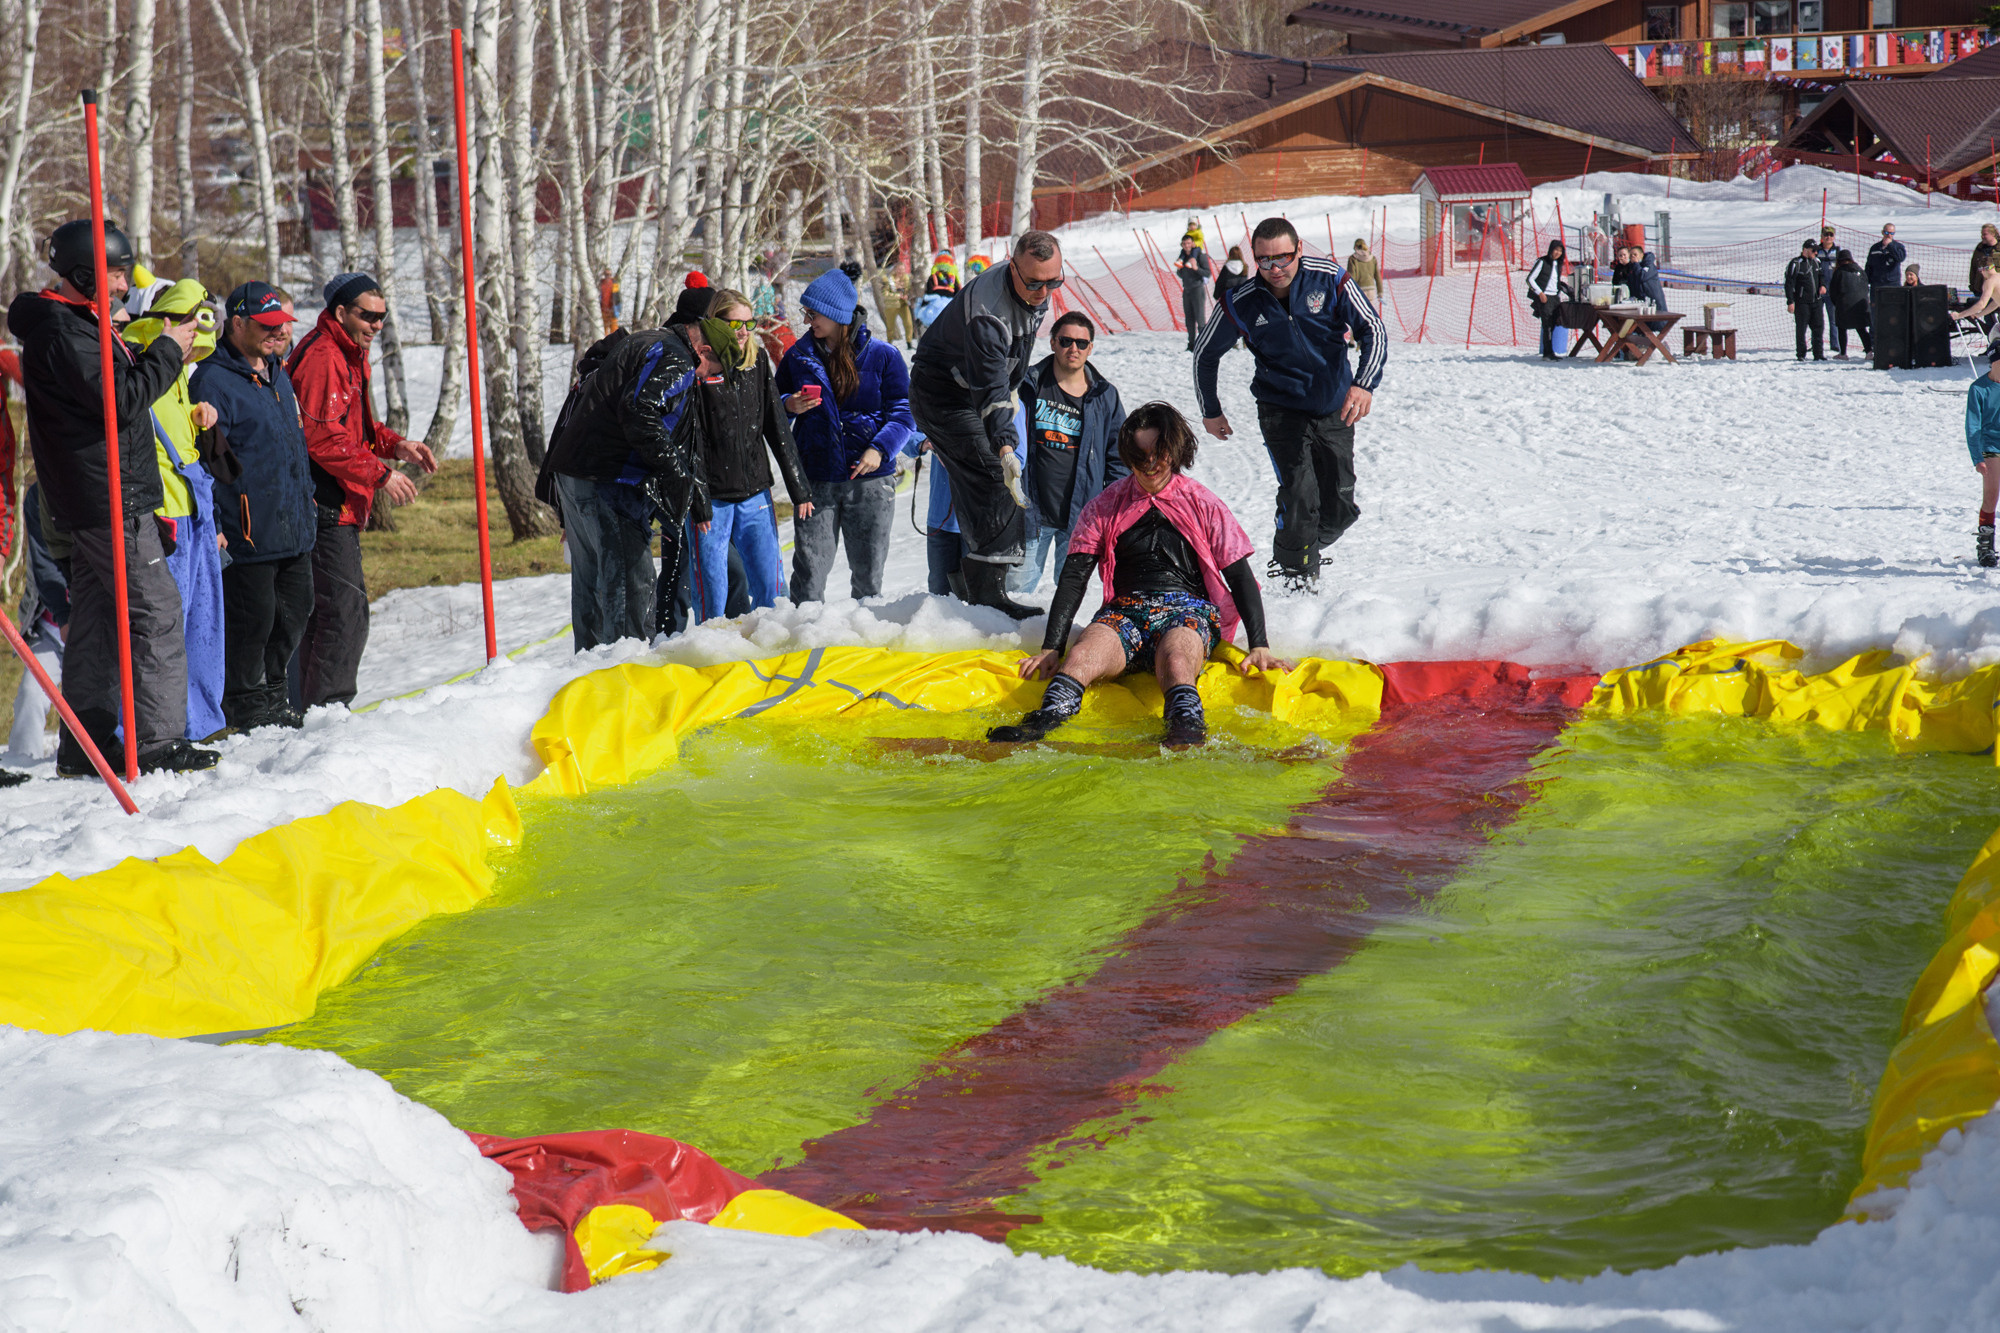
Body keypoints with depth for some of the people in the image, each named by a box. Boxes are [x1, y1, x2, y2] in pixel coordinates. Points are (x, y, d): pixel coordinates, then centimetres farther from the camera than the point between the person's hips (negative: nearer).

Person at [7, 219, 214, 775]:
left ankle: (85, 746, 16)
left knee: (97, 616, 12)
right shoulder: (60, 333, -16)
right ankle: (158, 741, -10)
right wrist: (168, 352, -12)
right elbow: (119, 399, -22)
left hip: (94, 501, 11)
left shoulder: (72, 324, 17)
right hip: (110, 499, -11)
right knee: (157, 610, -9)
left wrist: (160, 353, 10)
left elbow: (114, 377, 22)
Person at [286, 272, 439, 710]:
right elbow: (324, 440, -21)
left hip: (341, 507, 11)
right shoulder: (320, 357, -15)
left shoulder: (350, 355, 19)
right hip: (326, 506, -11)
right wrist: (380, 475, -18)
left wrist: (395, 444, 9)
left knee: (341, 610, 15)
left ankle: (321, 707, 22)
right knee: (344, 612, -11)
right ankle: (327, 706, -7)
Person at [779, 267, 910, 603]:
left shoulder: (882, 355, 0)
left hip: (870, 478, -1)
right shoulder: (799, 356, 8)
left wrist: (880, 449, -16)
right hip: (815, 480, 1)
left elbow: (902, 413, 0)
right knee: (809, 569, -5)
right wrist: (790, 406, -7)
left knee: (868, 573, 6)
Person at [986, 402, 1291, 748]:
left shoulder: (1204, 506, 11)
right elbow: (1073, 579, 10)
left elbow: (1241, 579, 9)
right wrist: (1051, 649, -3)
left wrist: (1259, 648, -4)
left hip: (1188, 609, -2)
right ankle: (1045, 722, -54)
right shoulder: (1105, 507, 14)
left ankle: (1187, 733, -62)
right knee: (1081, 657, -32)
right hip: (1125, 611, 2)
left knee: (1176, 663, -38)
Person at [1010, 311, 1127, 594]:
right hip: (1032, 511, -1)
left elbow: (1118, 458, 12)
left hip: (1081, 517, 1)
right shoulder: (1029, 386, 3)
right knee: (1016, 589, 0)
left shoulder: (1105, 397, 7)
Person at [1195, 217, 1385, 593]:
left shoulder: (1329, 280, -15)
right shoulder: (1241, 304, -13)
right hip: (1282, 410, -2)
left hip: (1335, 409, 2)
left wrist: (1364, 383, -27)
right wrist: (1210, 411, 12)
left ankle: (1306, 549, 35)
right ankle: (1297, 575, 1)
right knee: (1300, 494, -19)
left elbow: (1373, 330, -12)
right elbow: (1205, 355, 4)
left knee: (1340, 509, 5)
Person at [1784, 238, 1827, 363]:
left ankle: (1818, 353, 10)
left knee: (1819, 327, 4)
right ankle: (1801, 354, 8)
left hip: (1816, 300, 6)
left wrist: (1822, 286, 7)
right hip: (1802, 302, -6)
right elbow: (1789, 283, -10)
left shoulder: (1816, 262, 11)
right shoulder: (1796, 264, -9)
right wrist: (1790, 302, -15)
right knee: (1801, 329, 0)